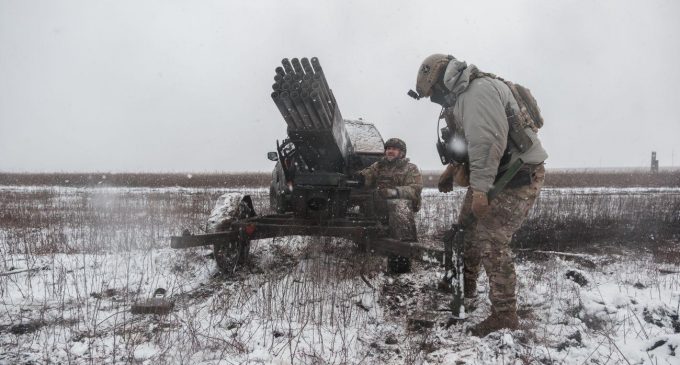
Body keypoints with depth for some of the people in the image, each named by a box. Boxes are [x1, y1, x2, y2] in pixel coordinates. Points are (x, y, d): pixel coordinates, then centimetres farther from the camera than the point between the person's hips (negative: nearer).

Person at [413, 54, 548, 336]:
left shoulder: (478, 90, -19)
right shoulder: (462, 96, 16)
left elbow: (487, 141, -29)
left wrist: (480, 188, -31)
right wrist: (451, 170, 20)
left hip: (518, 175, -11)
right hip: (496, 175, 11)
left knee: (491, 243, -13)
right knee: (466, 228, 16)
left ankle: (504, 315, -5)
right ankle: (465, 289, 32)